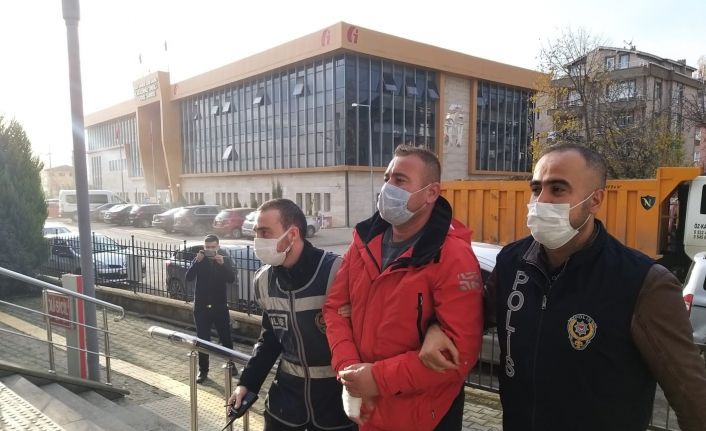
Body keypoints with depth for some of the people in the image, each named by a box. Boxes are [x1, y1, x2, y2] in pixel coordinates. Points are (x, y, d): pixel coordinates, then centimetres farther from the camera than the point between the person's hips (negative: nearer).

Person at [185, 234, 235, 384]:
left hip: (220, 306, 0)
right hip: (201, 306, 0)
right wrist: (197, 261, -24)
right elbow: (188, 278, -13)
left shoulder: (225, 260, 0)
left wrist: (222, 263, -27)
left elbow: (232, 279, -14)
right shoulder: (199, 260, 1)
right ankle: (203, 370, 16)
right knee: (202, 340, 4)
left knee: (226, 338, 6)